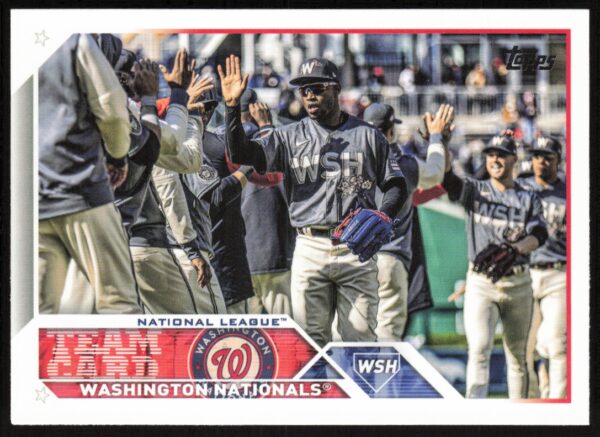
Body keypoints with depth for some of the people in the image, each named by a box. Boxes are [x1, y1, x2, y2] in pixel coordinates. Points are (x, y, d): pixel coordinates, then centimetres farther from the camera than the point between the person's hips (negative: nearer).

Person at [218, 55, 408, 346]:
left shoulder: (368, 136, 10)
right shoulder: (290, 137, 9)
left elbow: (396, 186, 12)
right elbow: (240, 154, -2)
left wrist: (381, 218, -7)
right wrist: (232, 106, -14)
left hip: (357, 249, -1)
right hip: (310, 248, 1)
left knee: (361, 339, -2)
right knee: (309, 341, 1)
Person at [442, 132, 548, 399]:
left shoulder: (529, 199, 8)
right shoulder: (473, 190, 6)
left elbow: (539, 235, -8)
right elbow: (446, 175, -12)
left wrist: (516, 248, -29)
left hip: (518, 284, 2)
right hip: (480, 284, -2)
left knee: (518, 354, 9)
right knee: (479, 349, -15)